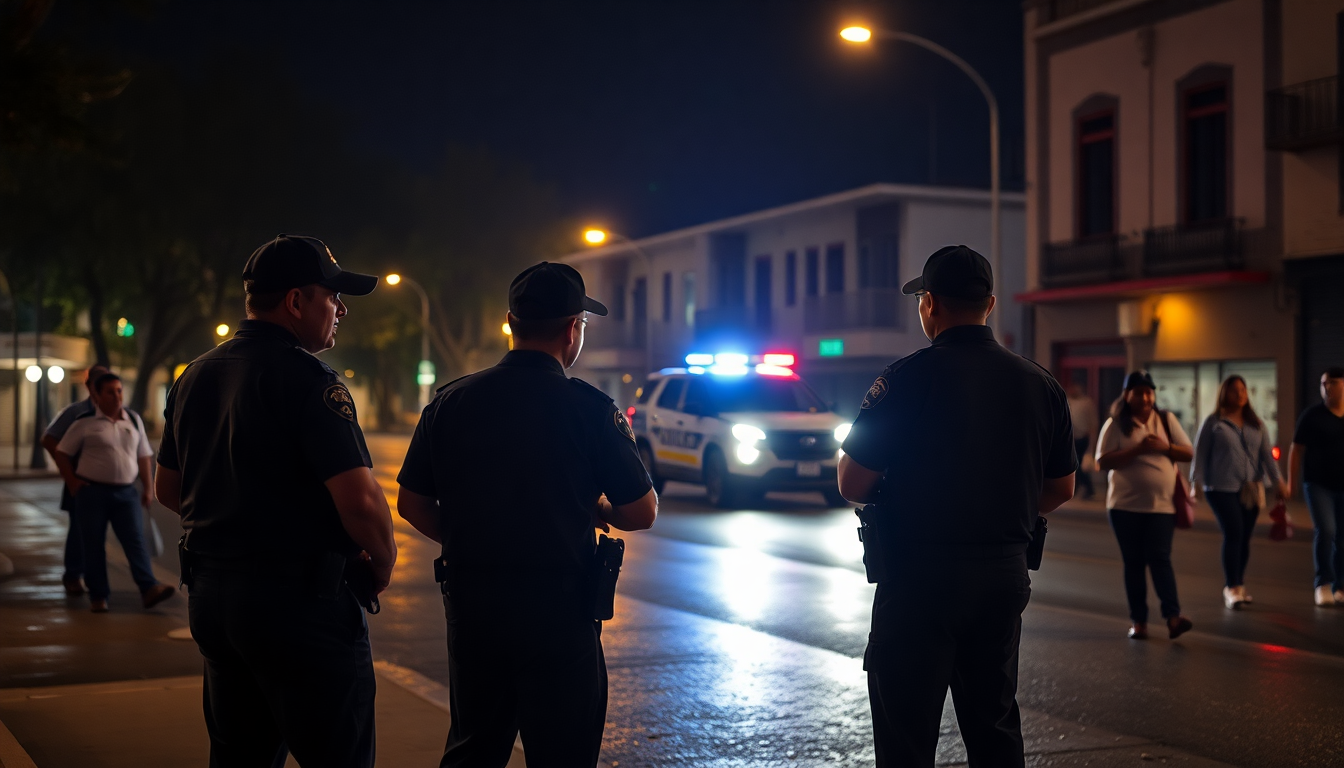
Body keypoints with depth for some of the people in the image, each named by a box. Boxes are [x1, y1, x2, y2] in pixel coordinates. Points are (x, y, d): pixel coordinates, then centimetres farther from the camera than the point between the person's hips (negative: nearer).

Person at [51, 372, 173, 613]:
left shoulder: (134, 420, 11)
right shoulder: (85, 424, 0)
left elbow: (143, 456, 15)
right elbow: (62, 453, 7)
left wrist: (148, 488, 10)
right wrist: (72, 482, 0)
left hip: (126, 493, 2)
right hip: (93, 492, -2)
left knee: (136, 540, -9)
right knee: (94, 545, 2)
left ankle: (149, 589, -18)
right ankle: (98, 596, 9)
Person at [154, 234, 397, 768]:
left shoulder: (194, 377, 11)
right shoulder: (306, 378, -16)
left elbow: (169, 489, 21)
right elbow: (360, 501, -23)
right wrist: (381, 567, -5)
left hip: (209, 592, 9)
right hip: (298, 599, -8)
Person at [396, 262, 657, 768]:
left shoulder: (450, 402, 1)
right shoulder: (589, 409, -10)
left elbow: (412, 505, 5)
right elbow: (641, 512, -6)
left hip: (469, 606, 4)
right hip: (558, 610, -4)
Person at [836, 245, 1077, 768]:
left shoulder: (908, 378, -13)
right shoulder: (1040, 385, 4)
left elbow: (852, 483, -11)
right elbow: (1061, 489, 12)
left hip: (920, 576, -5)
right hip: (1006, 573, 5)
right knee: (995, 725, 18)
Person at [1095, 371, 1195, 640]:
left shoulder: (1166, 420, 8)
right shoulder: (1115, 425, -1)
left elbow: (1188, 453, 7)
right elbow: (1103, 461, -9)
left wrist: (1165, 447, -12)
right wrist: (1137, 449, -18)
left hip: (1162, 505, 1)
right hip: (1125, 505, -1)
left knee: (1160, 559, -9)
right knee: (1133, 563, 4)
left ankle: (1173, 617, -15)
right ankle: (1139, 621, 8)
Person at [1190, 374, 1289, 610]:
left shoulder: (1256, 424, 14)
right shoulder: (1213, 422, 2)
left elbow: (1266, 454, 11)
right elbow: (1200, 454, 1)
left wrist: (1277, 480, 0)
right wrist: (1196, 483, -7)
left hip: (1250, 490, 4)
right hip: (1222, 489, -4)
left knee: (1244, 538, 3)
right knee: (1233, 533, -16)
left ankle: (1238, 586, 16)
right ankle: (1232, 588, -13)